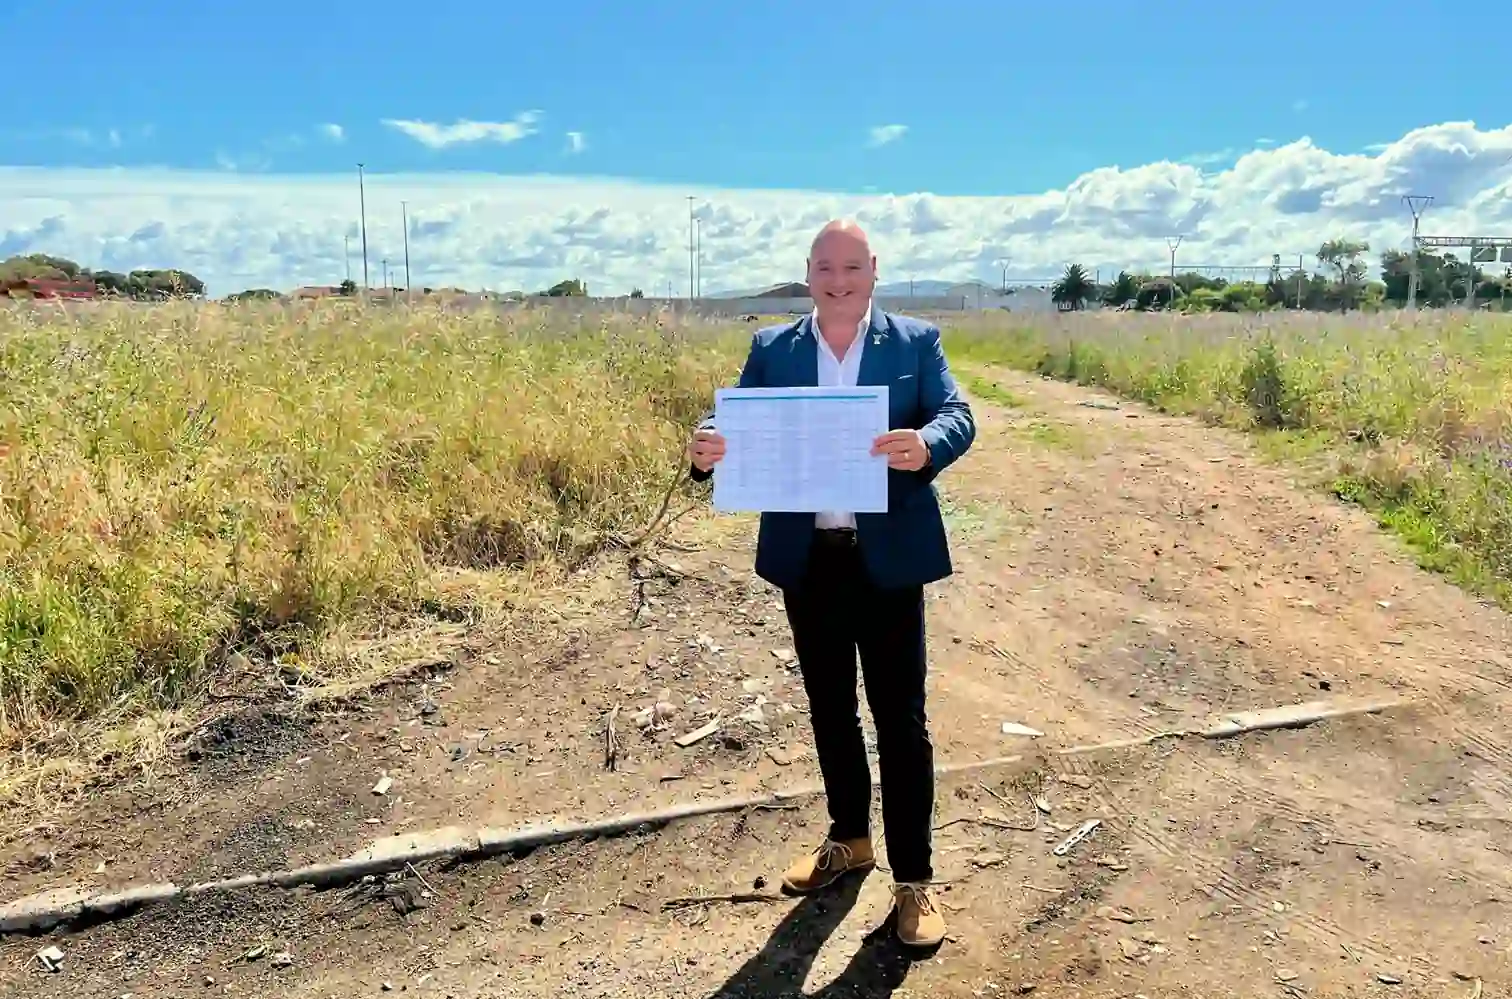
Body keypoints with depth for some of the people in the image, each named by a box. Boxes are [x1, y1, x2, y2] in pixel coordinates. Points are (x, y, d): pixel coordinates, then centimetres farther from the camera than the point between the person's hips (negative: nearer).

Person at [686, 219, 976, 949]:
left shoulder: (916, 341, 0)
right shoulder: (771, 349, 6)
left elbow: (958, 416, -12)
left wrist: (924, 445, -36)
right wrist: (708, 448, -28)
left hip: (888, 558, -3)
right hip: (806, 558, 3)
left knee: (900, 718, 3)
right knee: (829, 711, 17)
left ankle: (914, 879, 16)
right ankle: (849, 840, 37)